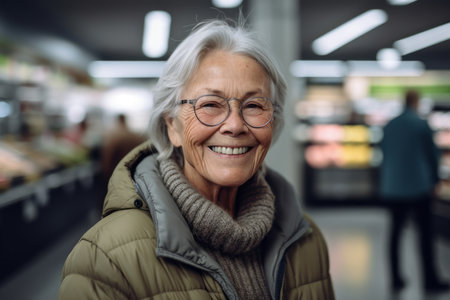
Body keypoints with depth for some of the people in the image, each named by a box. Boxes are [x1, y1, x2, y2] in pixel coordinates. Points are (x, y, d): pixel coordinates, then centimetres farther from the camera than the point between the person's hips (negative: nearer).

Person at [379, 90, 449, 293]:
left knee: (396, 232, 9)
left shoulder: (389, 126, 6)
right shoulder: (422, 124, -7)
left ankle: (396, 279, 12)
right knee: (425, 233, 1)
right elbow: (432, 154, -3)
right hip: (418, 187, -5)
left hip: (392, 188, 5)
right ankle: (430, 280, 4)